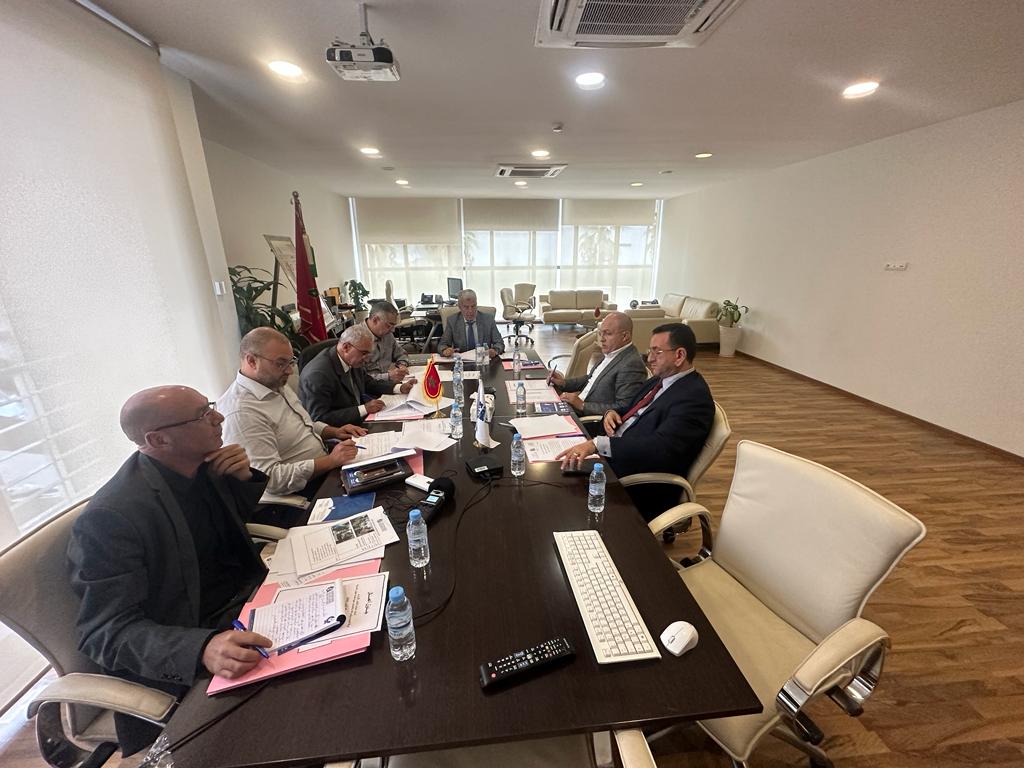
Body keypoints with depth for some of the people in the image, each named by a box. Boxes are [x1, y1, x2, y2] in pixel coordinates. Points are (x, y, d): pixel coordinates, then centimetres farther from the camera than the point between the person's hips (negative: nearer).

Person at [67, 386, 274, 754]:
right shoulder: (110, 517, -23)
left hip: (249, 595, 7)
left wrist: (245, 477, -7)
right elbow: (106, 631, -21)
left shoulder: (203, 465, -4)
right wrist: (201, 649, -38)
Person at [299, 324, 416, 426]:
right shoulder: (318, 374, -24)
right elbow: (319, 419, -25)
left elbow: (368, 383, 17)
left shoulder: (352, 361, -1)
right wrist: (364, 409, -26)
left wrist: (400, 388, 3)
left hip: (359, 421, 8)